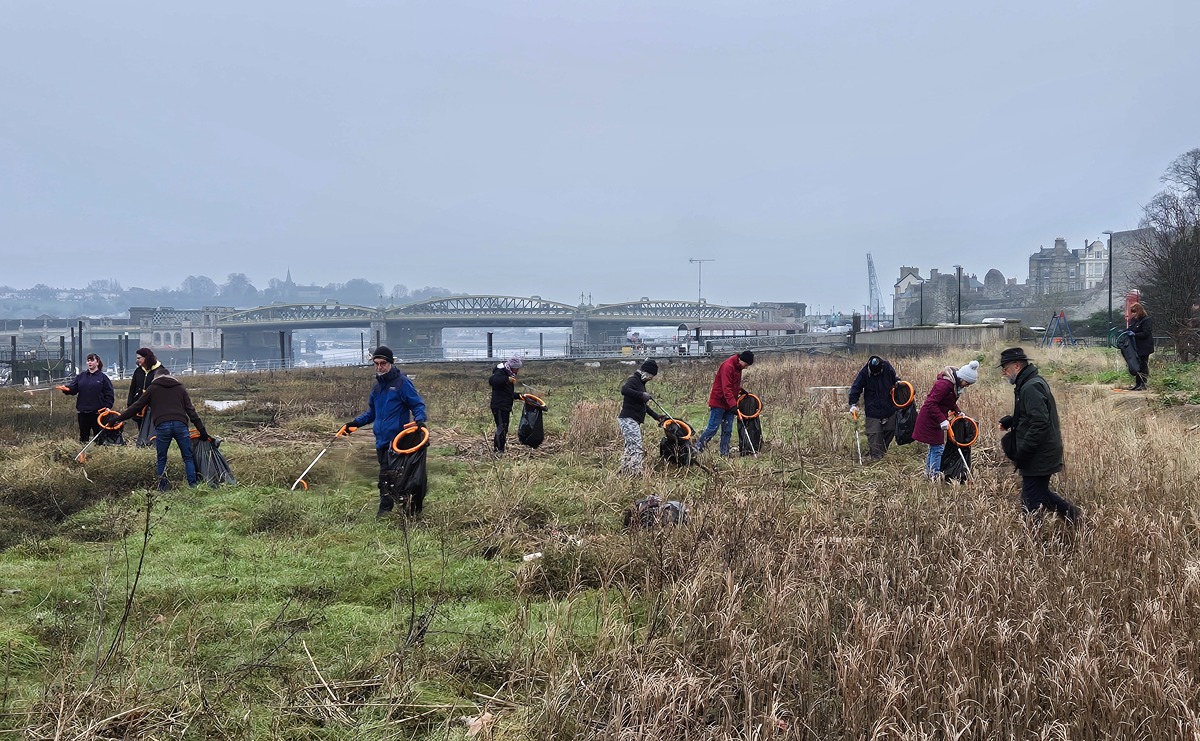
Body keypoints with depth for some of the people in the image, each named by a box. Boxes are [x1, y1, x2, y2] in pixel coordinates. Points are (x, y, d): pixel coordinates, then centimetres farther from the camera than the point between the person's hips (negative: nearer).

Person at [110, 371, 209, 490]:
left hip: (161, 426, -1)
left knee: (161, 459, 12)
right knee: (188, 458, 6)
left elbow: (136, 407, 18)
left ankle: (162, 487, 8)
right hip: (180, 425, 1)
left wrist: (116, 419, 26)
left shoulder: (152, 389, 19)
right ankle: (192, 486, -2)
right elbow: (191, 410, 15)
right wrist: (202, 430, 12)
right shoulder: (180, 388, 22)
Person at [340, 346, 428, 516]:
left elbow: (418, 405, -6)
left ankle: (385, 508, -8)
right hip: (381, 439, 8)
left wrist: (419, 419, -25)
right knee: (386, 475, 10)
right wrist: (354, 423, 17)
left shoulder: (402, 382, -5)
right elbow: (371, 413, 28)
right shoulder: (377, 386, 18)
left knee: (386, 476, -13)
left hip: (396, 439, -7)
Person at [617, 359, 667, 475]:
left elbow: (643, 405, 29)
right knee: (636, 446, -14)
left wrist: (656, 416, 28)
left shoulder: (640, 382, 20)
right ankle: (635, 471, -16)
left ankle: (624, 470, 23)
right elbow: (624, 390, -34)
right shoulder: (633, 380, -11)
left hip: (634, 421, 10)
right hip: (628, 419, -10)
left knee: (630, 447, 16)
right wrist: (642, 395, -34)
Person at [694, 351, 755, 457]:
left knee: (727, 431, 7)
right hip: (719, 402, -9)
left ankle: (724, 453, 11)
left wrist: (740, 390, 7)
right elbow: (726, 388, -27)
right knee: (712, 428, -7)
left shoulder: (737, 367, 9)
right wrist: (733, 405, -33)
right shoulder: (728, 366, -20)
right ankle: (697, 449, 3)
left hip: (729, 404, 9)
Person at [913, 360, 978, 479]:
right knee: (937, 447, -6)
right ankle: (934, 474, 1)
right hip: (929, 419, -10)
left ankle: (929, 472, 30)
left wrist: (958, 411, 3)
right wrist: (942, 420, -33)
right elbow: (931, 403, -30)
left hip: (937, 420, 10)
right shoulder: (944, 384, -27)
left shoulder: (955, 384, 4)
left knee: (935, 447, 18)